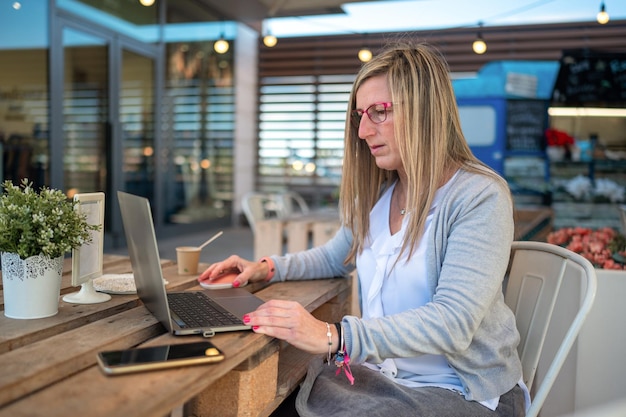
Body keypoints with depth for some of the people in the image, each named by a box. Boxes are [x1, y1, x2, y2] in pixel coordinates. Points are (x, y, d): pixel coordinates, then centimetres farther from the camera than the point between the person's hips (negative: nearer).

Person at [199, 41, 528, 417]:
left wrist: (334, 337, -34)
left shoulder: (480, 197, -16)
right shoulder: (377, 193, 6)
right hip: (381, 373, 6)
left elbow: (452, 323, -25)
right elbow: (337, 257, 24)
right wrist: (268, 268, 7)